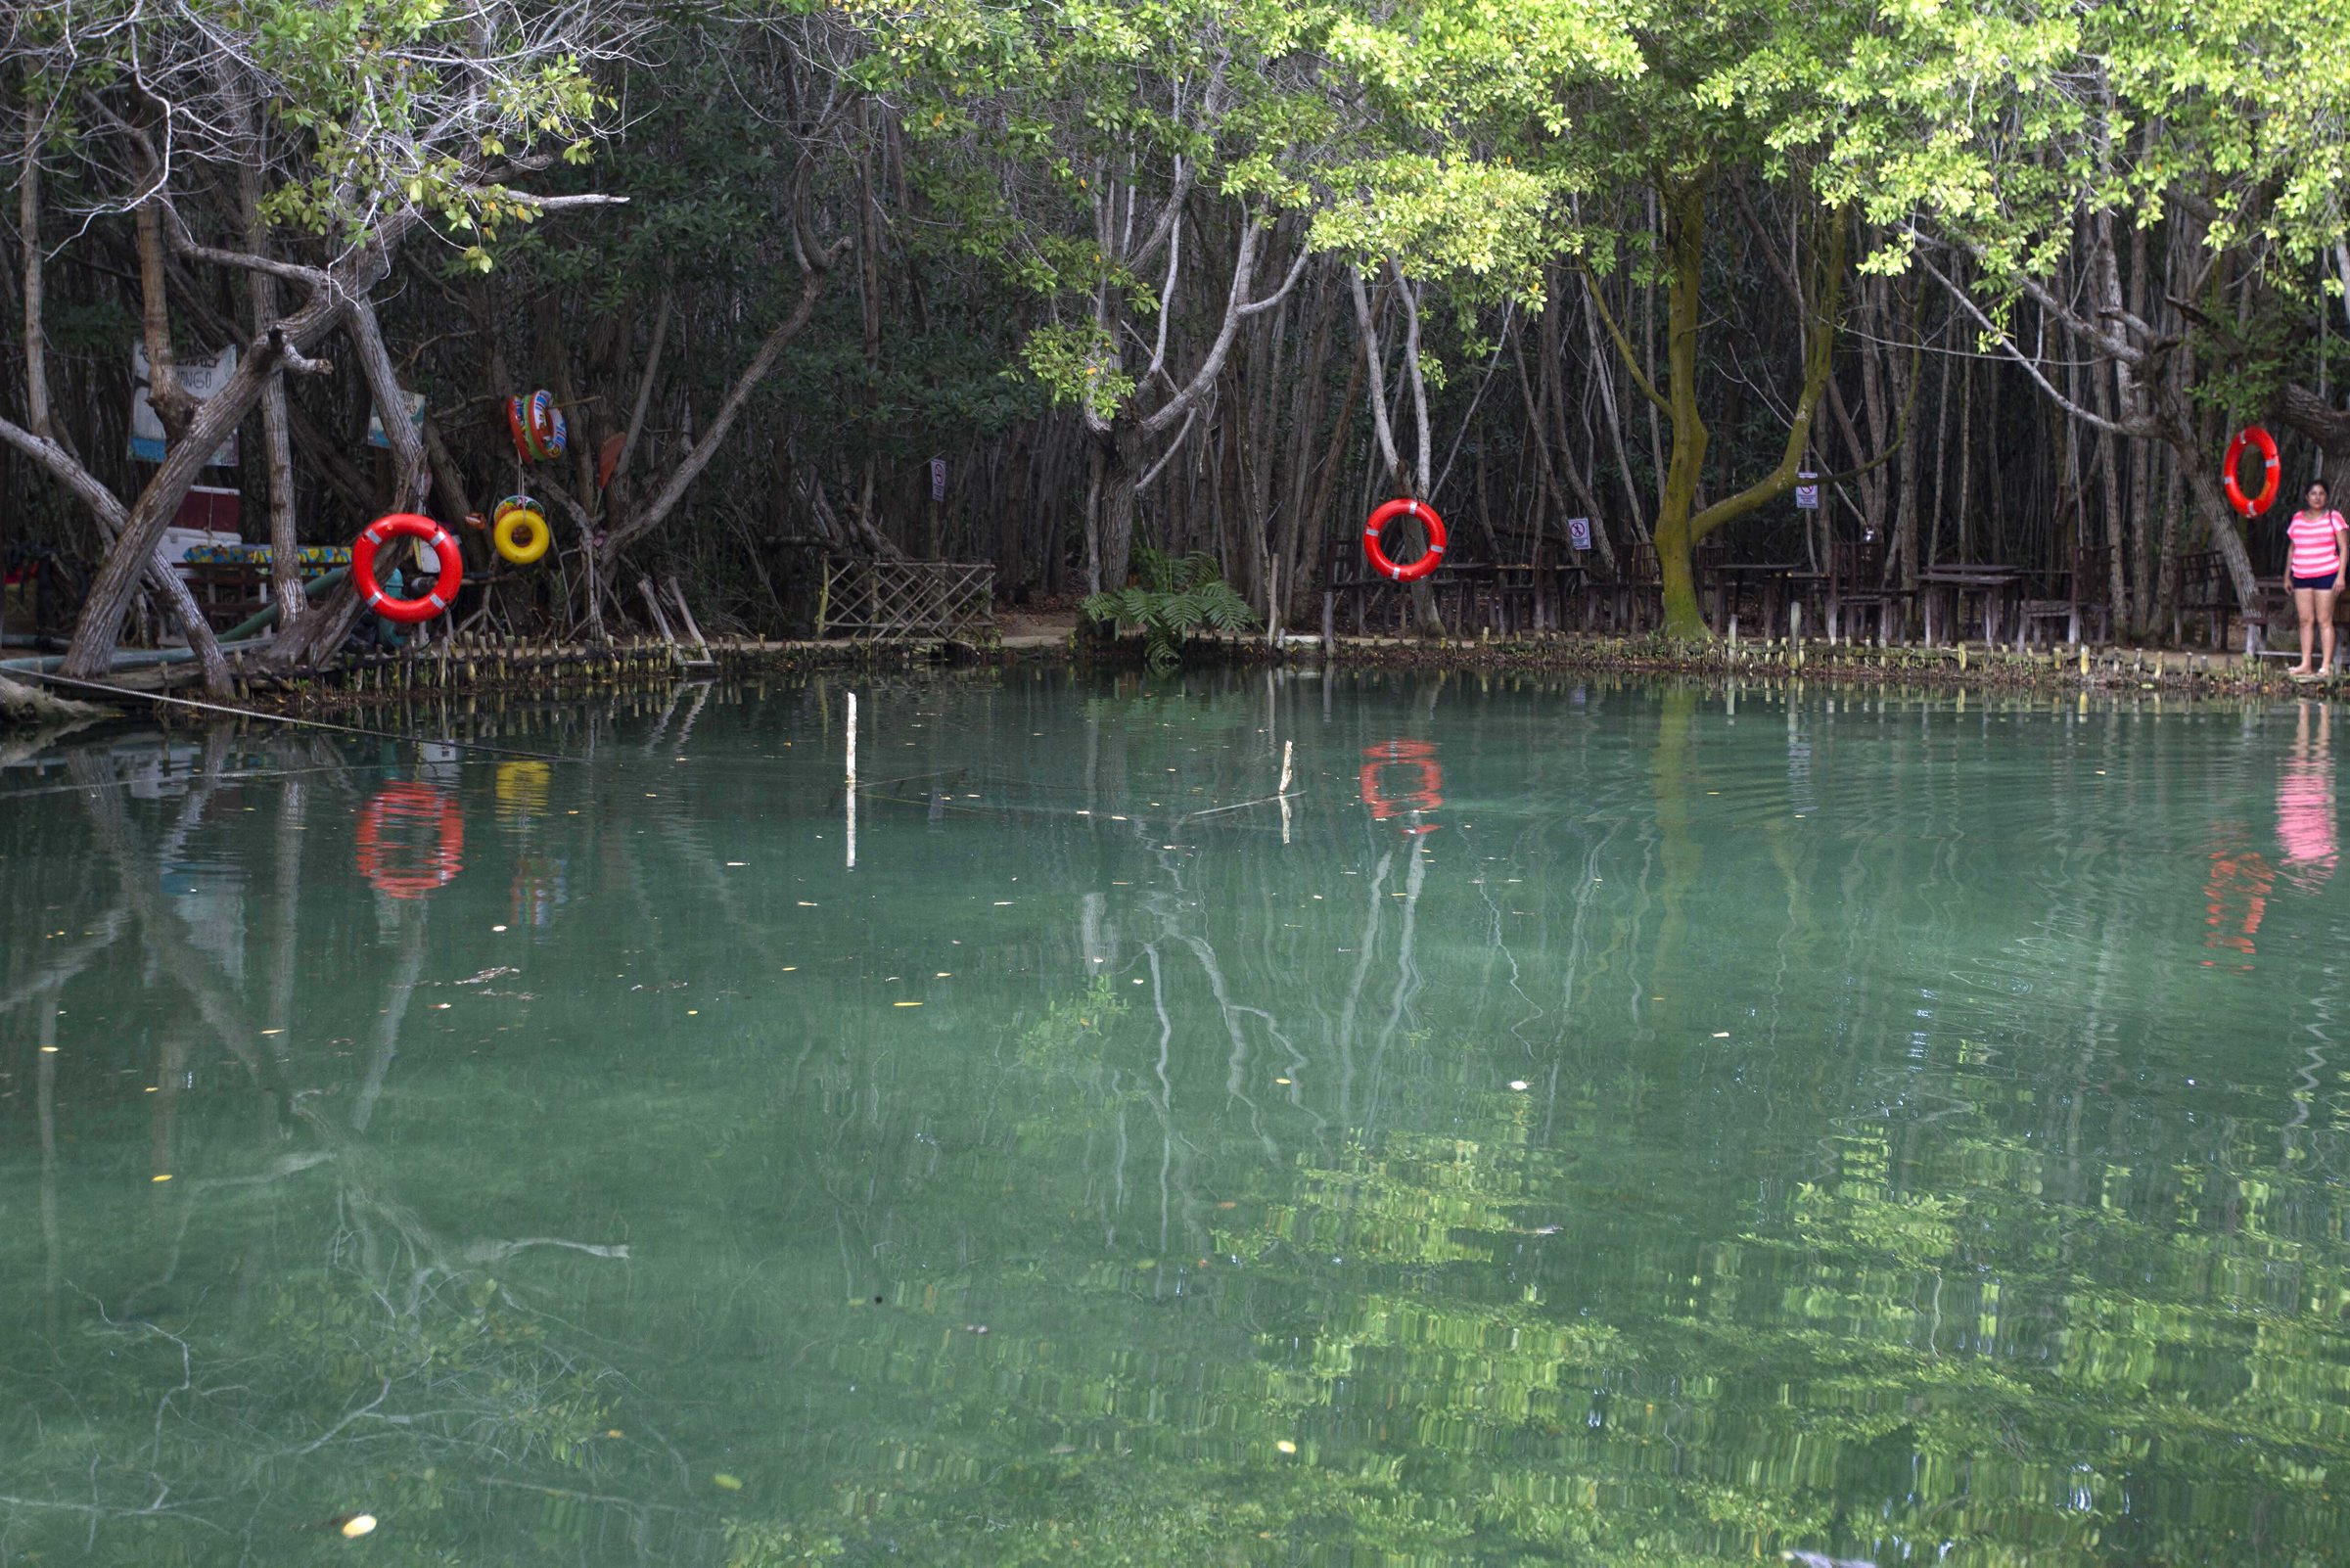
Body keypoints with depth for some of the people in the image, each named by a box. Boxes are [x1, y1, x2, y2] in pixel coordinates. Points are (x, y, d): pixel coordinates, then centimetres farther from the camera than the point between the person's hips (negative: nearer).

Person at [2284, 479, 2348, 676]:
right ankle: (2306, 664, 7)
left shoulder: (2333, 517, 0)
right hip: (2301, 577, 4)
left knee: (2324, 621, -5)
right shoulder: (2298, 518, 12)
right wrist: (2287, 575, 17)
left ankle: (2326, 666, -3)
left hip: (2325, 576, -4)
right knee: (2305, 620, 4)